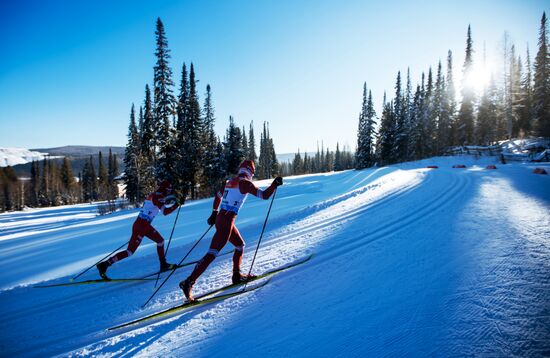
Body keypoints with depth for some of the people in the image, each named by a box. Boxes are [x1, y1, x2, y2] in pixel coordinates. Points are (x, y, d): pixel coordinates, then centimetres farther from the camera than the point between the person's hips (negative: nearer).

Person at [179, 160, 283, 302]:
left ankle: (236, 275, 33)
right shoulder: (245, 183, -8)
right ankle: (188, 283, -7)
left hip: (220, 217, 9)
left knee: (240, 245, 24)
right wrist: (275, 184, 3)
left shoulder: (229, 182, 15)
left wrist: (214, 213, 36)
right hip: (227, 221, -9)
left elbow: (218, 196, 28)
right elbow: (264, 195, -11)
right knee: (212, 253, -8)